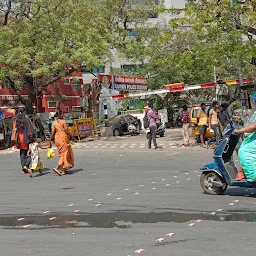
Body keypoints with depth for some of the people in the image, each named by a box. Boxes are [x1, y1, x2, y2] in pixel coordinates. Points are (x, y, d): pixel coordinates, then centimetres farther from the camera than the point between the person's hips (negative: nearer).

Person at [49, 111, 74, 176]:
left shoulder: (54, 123, 4)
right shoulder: (63, 122, -11)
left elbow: (53, 133, 2)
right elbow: (66, 131, -12)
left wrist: (50, 141, 6)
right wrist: (71, 136, 2)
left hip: (57, 139, 6)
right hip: (63, 138, -6)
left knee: (62, 153, 16)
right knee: (64, 154, -1)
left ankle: (64, 169, 20)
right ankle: (57, 168, -15)